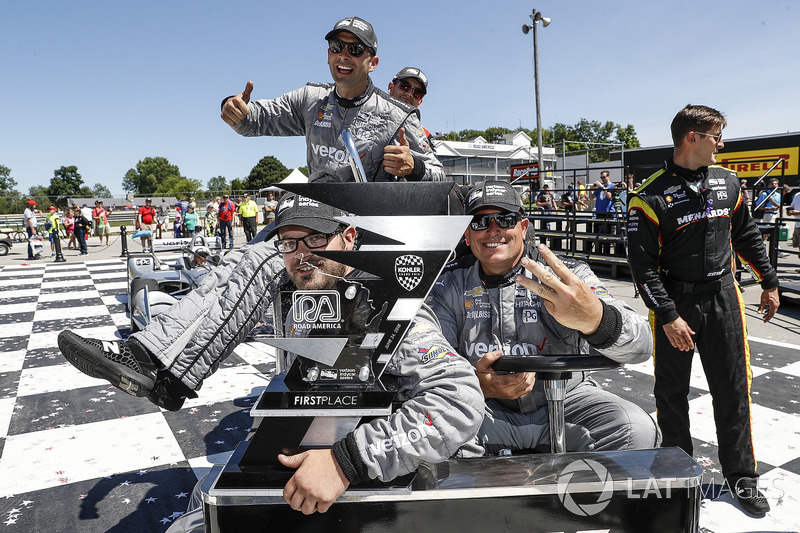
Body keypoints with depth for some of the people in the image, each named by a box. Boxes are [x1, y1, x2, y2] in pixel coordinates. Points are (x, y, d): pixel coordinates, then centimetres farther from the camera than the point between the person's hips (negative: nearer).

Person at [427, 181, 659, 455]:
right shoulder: (449, 285, -3)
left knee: (636, 429, -26)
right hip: (488, 409, 1)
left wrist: (594, 319, -48)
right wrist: (476, 385, -29)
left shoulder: (568, 276, -10)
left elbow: (640, 347, -23)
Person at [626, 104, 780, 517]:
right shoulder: (650, 196, -13)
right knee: (672, 393, 9)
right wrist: (668, 316, -17)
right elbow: (643, 264, -15)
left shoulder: (727, 181, 5)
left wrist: (769, 283, 17)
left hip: (723, 296, 4)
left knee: (733, 390, 10)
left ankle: (740, 475, 27)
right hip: (674, 301, -4)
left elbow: (747, 236, 17)